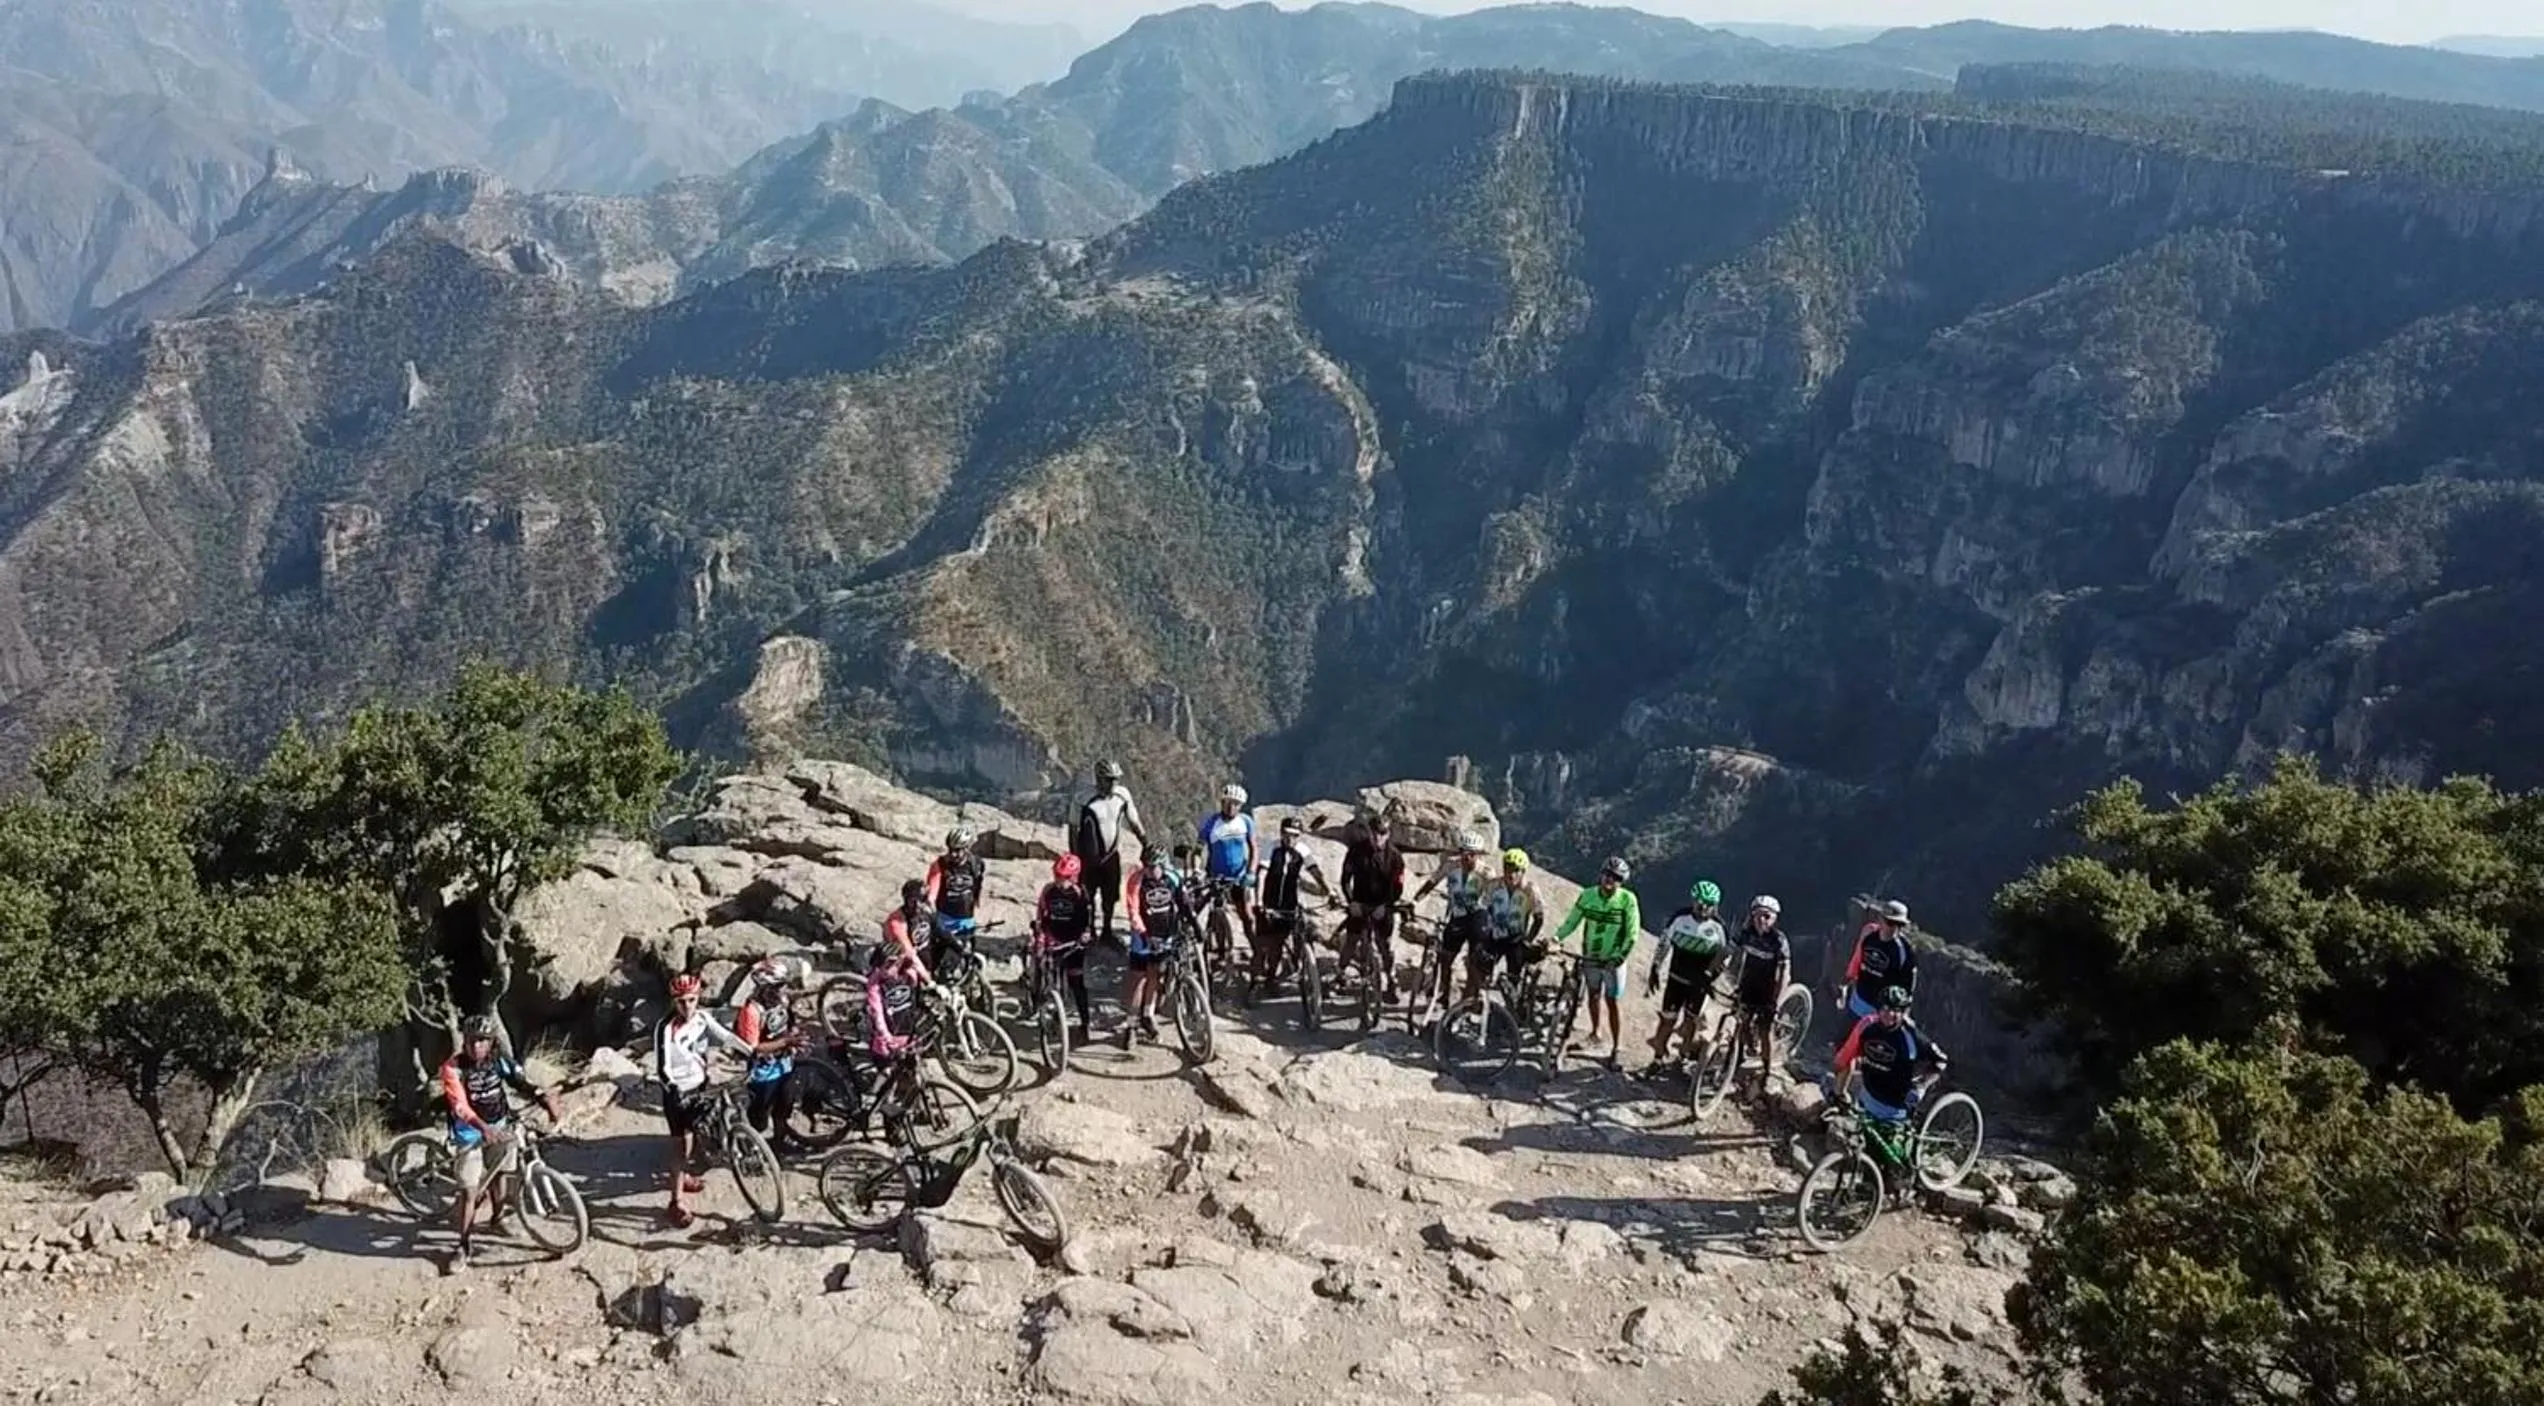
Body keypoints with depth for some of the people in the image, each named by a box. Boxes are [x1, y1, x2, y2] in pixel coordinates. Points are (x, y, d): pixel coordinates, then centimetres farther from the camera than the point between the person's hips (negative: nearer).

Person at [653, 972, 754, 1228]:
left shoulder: (703, 1018, -8)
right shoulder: (665, 1027, -25)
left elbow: (726, 1037, 2)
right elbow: (662, 1069, -27)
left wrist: (754, 1053, -3)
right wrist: (675, 1090, -41)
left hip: (699, 1086, 6)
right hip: (677, 1092, -6)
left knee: (692, 1135, 22)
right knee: (680, 1143, -3)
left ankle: (682, 1176, 46)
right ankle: (677, 1201, 4)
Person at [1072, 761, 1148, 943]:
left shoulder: (1123, 794, -10)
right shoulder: (1084, 798, -22)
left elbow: (1134, 824, 1)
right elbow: (1074, 830, -12)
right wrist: (1073, 858, -12)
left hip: (1111, 855, 3)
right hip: (1089, 858, -3)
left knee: (1110, 896, 12)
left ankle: (1107, 931, 31)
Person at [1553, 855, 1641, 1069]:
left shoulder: (1627, 899, -14)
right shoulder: (1588, 895, -6)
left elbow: (1632, 933, -14)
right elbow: (1572, 921, 0)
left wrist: (1621, 956, -22)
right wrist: (1556, 937, -13)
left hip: (1613, 960, -3)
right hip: (1590, 956, 3)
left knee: (1612, 1003, -1)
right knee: (1594, 995, 18)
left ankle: (1615, 1051, 5)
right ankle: (1595, 1031, 41)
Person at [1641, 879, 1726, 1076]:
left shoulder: (1718, 926, -14)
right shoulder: (1680, 917, -14)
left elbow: (1723, 955, -1)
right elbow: (1664, 943, -4)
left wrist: (1710, 977, -6)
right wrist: (1654, 971, -2)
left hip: (1699, 982, 0)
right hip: (1676, 977, 0)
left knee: (1691, 1019, 7)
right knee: (1668, 1018, 1)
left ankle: (1684, 1056, 26)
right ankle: (1659, 1058, 13)